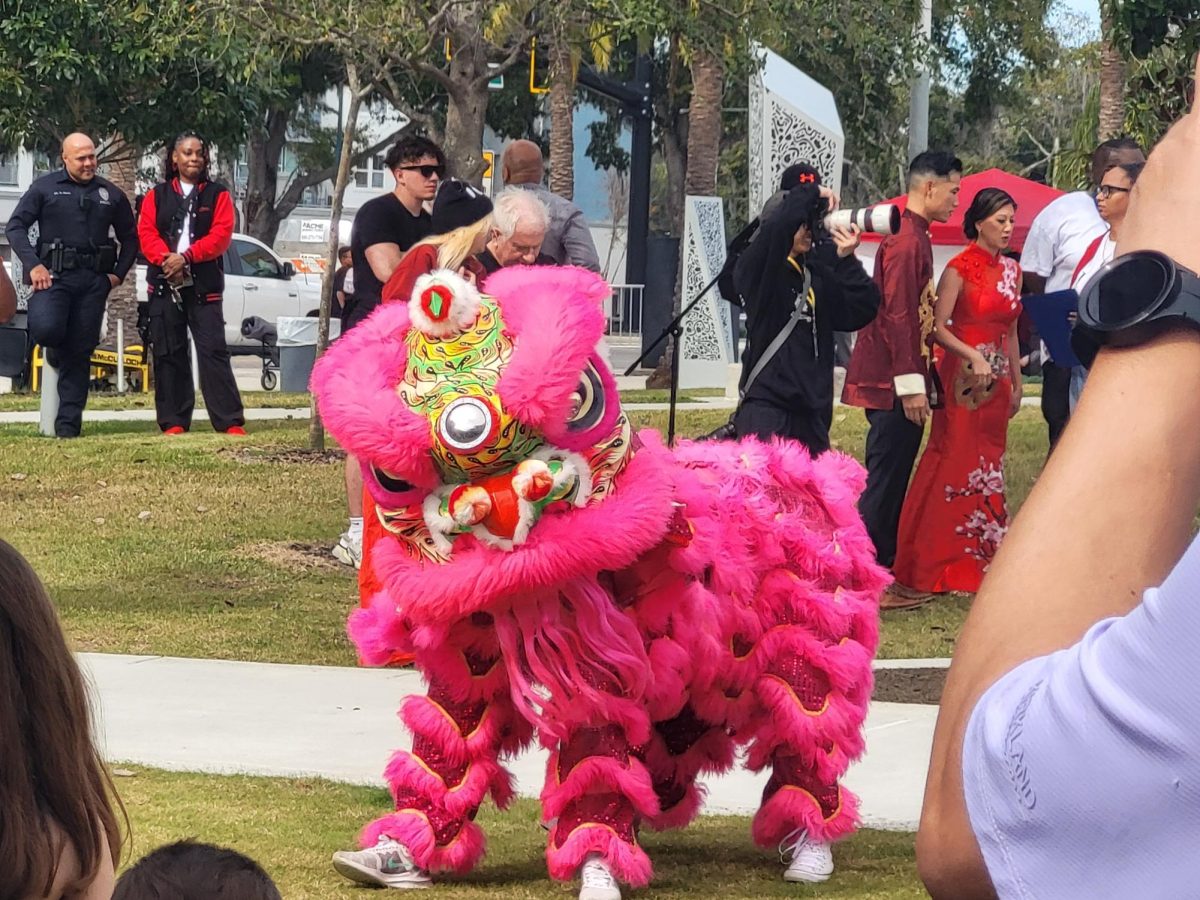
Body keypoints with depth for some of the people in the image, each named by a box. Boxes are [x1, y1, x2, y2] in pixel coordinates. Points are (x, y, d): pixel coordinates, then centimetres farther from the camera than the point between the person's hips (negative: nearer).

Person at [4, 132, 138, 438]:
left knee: (80, 352, 1)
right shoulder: (45, 188, 4)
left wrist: (118, 274, 7)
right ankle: (55, 351, 13)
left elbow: (130, 238, 21)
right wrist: (33, 265, -10)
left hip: (94, 280, 2)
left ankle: (68, 424, 5)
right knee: (45, 329, -27)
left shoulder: (110, 194, 13)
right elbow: (15, 227, 2)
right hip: (54, 274, -2)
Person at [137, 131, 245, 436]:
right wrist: (166, 259, -17)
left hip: (204, 285, -2)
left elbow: (221, 236, -4)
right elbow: (147, 233, 2)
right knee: (168, 353, 3)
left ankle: (231, 422, -11)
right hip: (164, 284, 2)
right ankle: (173, 422, 7)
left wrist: (186, 257, -16)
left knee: (213, 350, -8)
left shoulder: (217, 195, 8)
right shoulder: (157, 196, 13)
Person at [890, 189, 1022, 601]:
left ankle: (977, 558, 14)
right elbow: (938, 327, -14)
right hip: (962, 379, -7)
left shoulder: (1011, 270, 10)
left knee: (987, 465, 8)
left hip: (996, 380, 7)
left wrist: (1016, 383, 17)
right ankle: (931, 564, -1)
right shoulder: (961, 269, -10)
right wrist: (973, 356, -26)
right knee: (954, 463, -6)